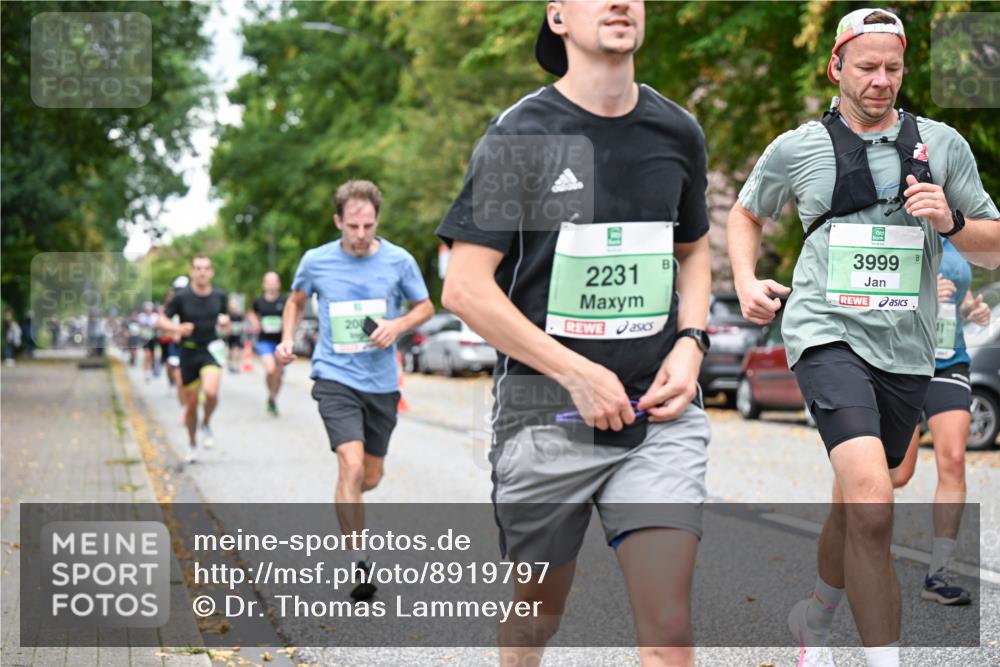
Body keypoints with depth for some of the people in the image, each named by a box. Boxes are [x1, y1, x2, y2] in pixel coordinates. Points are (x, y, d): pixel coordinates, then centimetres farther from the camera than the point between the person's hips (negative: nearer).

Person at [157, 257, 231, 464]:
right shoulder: (181, 297, -7)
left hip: (211, 349, 0)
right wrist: (178, 328, -22)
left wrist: (225, 323, -8)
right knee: (191, 402, 6)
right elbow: (163, 320, -3)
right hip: (189, 352, 0)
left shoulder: (219, 296, 2)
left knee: (211, 392, -25)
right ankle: (192, 445, 27)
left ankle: (206, 425, 6)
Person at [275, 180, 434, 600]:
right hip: (335, 377, -2)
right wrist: (287, 340, 1)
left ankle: (344, 503, 49)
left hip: (381, 382, 2)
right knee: (352, 466, -20)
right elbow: (296, 300, 17)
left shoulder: (399, 261, -4)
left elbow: (426, 307, 8)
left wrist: (398, 325, -11)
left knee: (371, 477, 12)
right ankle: (357, 561, -11)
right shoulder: (316, 261, -3)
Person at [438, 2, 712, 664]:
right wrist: (579, 374, -14)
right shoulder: (522, 135, -7)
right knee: (539, 607, 13)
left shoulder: (678, 132, 7)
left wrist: (690, 343, 3)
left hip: (659, 410, 3)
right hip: (546, 411, -2)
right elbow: (465, 288, -10)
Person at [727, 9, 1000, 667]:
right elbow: (746, 214, 22)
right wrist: (747, 281, 5)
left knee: (856, 507, 17)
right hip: (828, 334, -3)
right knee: (872, 506, -24)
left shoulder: (942, 144, 7)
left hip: (907, 348, 4)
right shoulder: (797, 149, 4)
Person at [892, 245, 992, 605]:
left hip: (950, 367, 5)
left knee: (953, 460, -12)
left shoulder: (949, 244, 13)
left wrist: (973, 309, 3)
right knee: (898, 474, -4)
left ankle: (937, 573, -7)